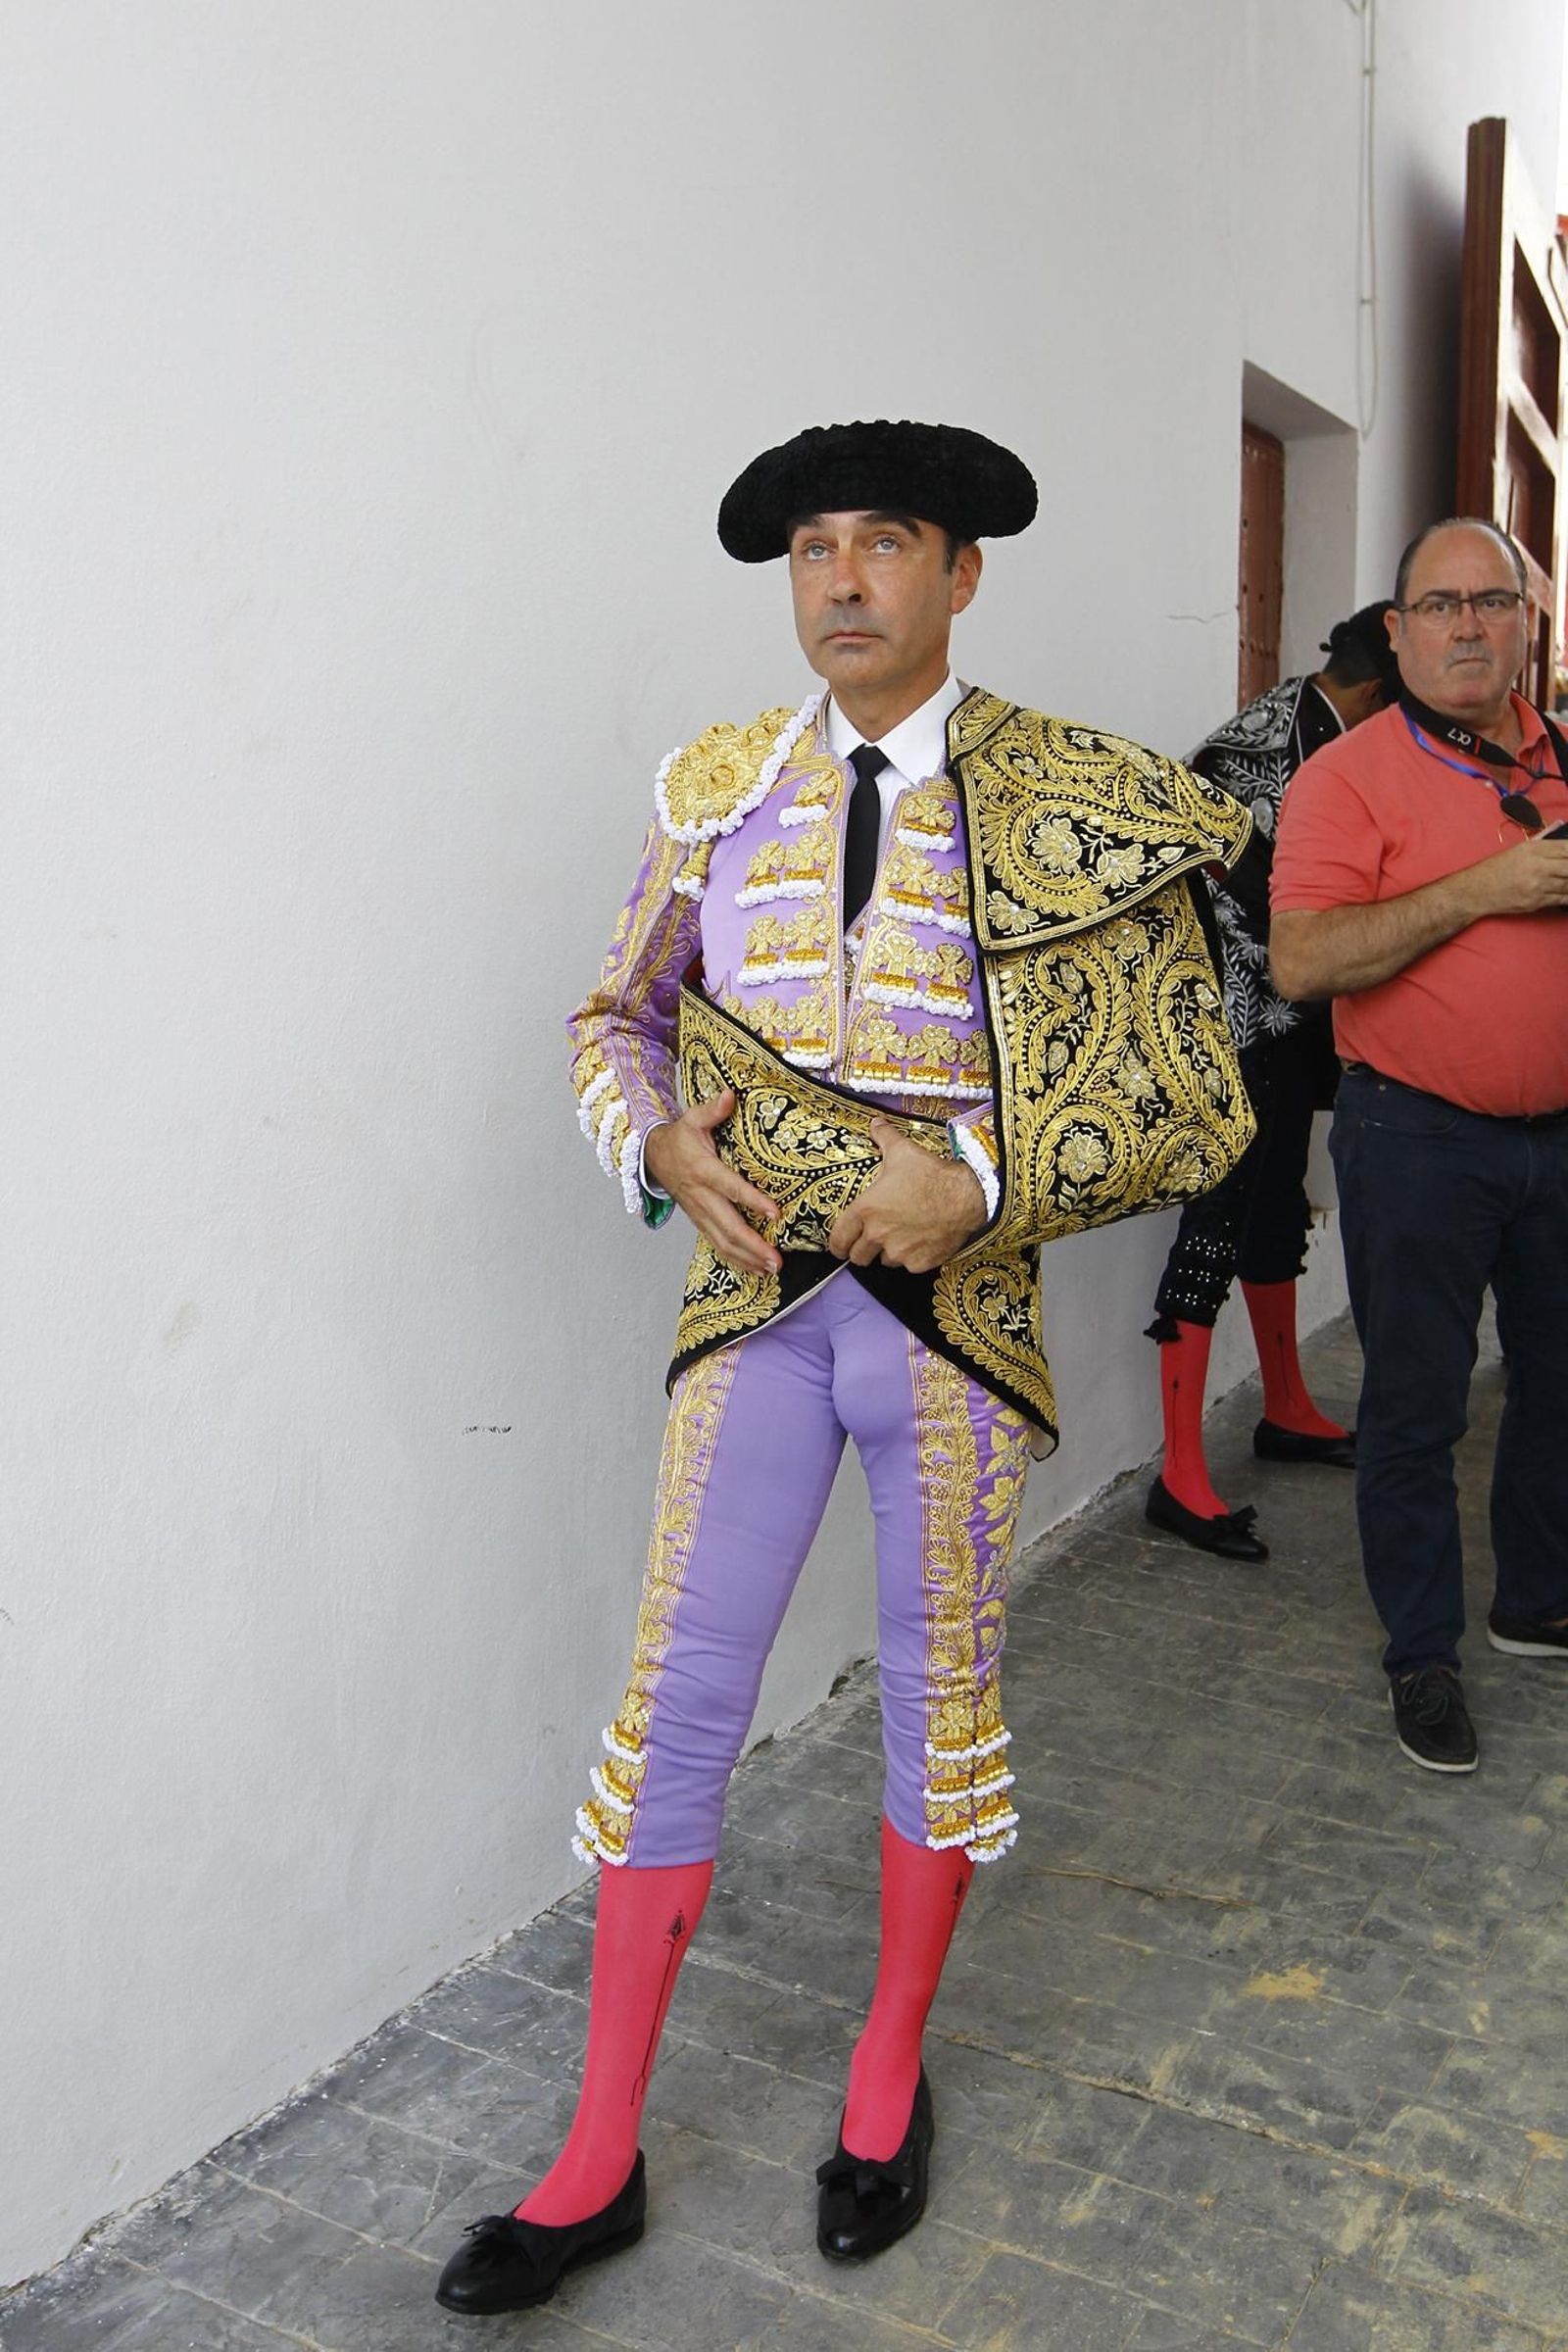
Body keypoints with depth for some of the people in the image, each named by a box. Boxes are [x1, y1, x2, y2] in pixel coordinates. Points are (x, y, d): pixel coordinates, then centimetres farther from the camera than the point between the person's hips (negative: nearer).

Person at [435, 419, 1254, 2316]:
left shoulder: (1078, 811, -7)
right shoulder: (720, 790, 2)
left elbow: (1197, 1106, -7)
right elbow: (618, 1019, 12)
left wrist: (979, 1176, -20)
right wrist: (662, 1143, -10)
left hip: (955, 1308, -1)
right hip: (759, 1301, 2)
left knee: (939, 1692, 14)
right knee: (678, 1702, 5)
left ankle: (890, 2074, 39)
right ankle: (599, 2162, 23)